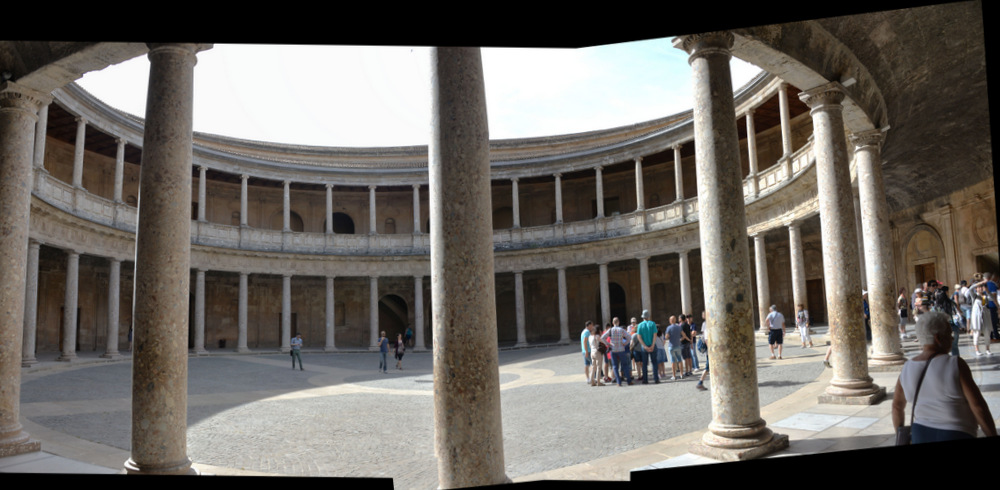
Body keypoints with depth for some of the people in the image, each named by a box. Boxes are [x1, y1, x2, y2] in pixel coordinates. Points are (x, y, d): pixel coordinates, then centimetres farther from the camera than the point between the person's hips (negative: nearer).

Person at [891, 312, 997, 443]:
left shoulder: (907, 369, 2)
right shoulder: (955, 365, -14)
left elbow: (897, 407, 10)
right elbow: (978, 406, -12)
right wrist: (993, 438, -2)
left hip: (920, 435, 5)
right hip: (955, 437, -5)